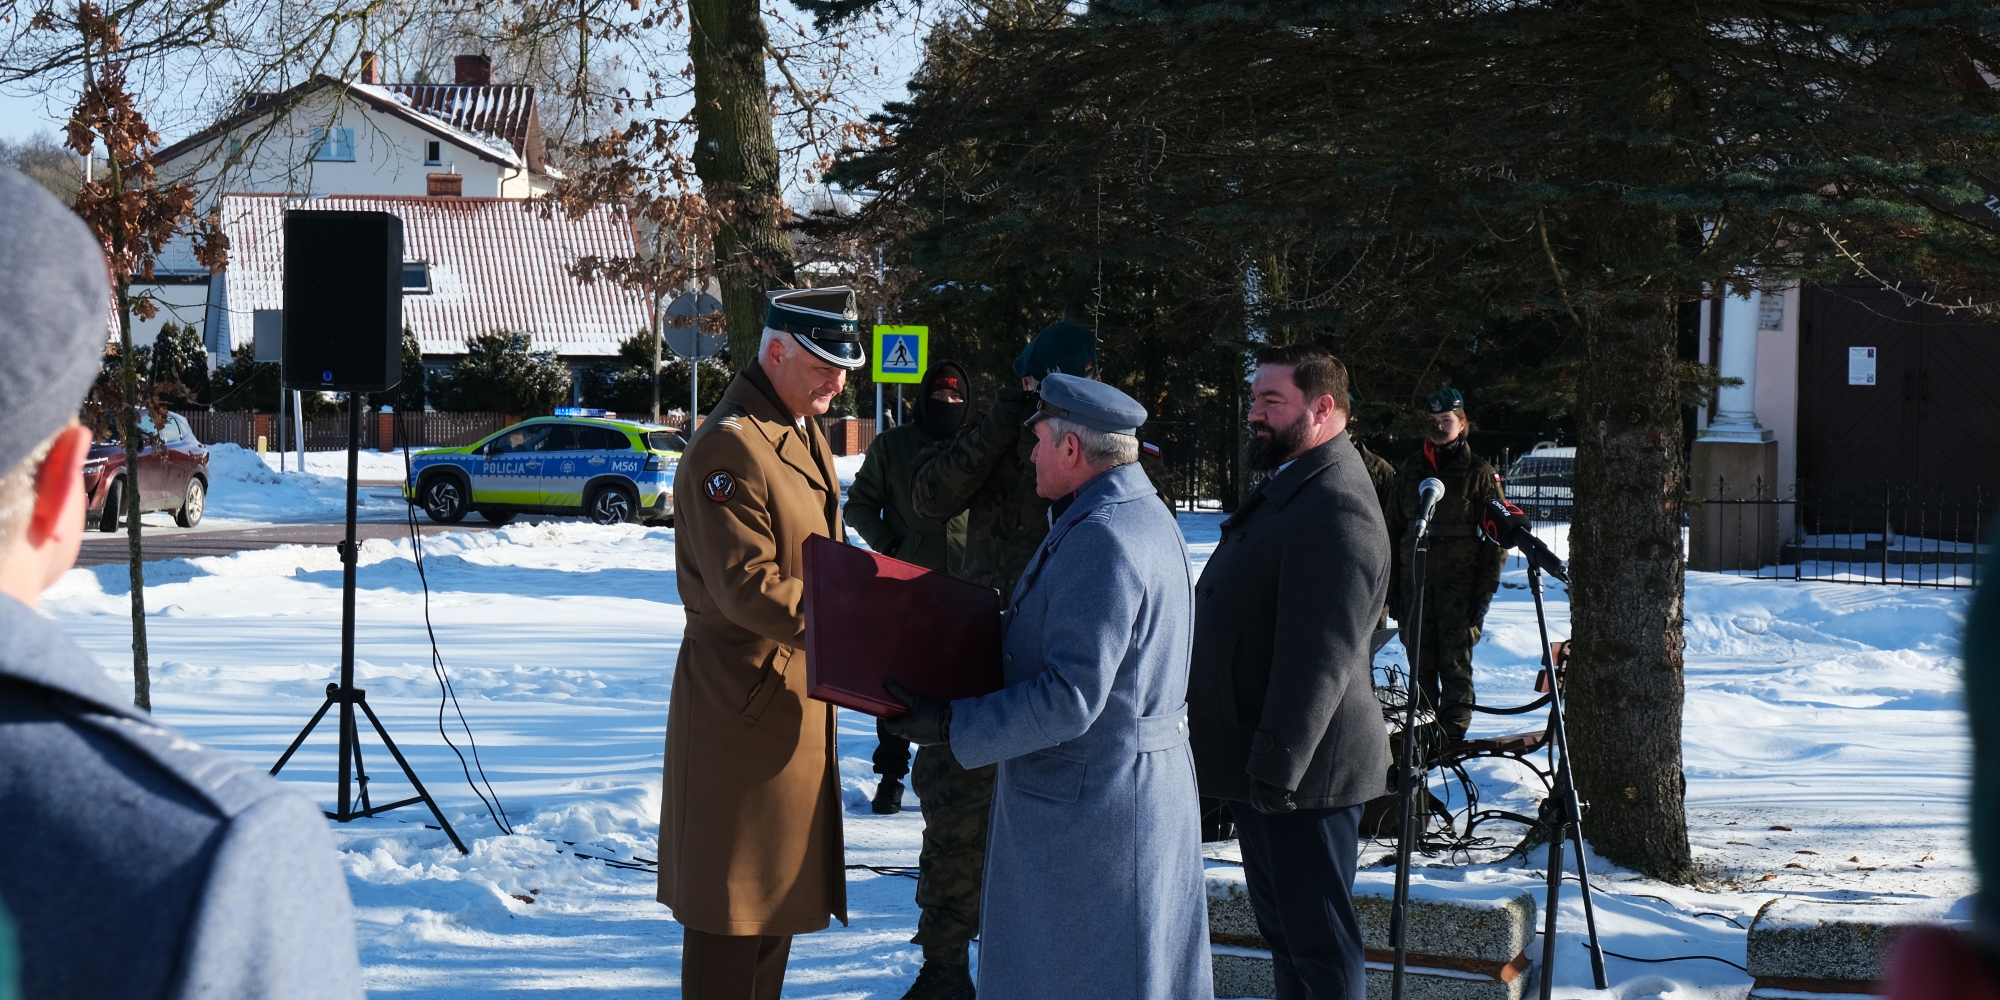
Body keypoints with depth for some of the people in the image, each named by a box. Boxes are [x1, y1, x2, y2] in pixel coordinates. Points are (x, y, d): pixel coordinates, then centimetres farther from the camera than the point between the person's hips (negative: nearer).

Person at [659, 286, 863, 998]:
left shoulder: (804, 434, 15)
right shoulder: (730, 448, -18)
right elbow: (747, 586, -24)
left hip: (797, 692, 10)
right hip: (745, 698, -10)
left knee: (780, 886, 16)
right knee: (734, 902, -2)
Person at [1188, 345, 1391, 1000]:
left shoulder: (1336, 506, -21)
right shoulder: (1292, 488, 15)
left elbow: (1320, 656, -27)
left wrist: (1276, 768, -27)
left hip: (1304, 772, -11)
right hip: (1264, 763, 11)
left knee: (1320, 944, -4)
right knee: (1284, 929, 19)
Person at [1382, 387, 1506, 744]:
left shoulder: (1480, 474, 2)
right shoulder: (1409, 471, 12)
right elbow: (1393, 530, 14)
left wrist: (1484, 592, -7)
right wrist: (1392, 587, 8)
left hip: (1460, 584, -3)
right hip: (1415, 581, 3)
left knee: (1455, 663, -4)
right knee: (1420, 663, 4)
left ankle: (1453, 736, 1)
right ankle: (1422, 738, 10)